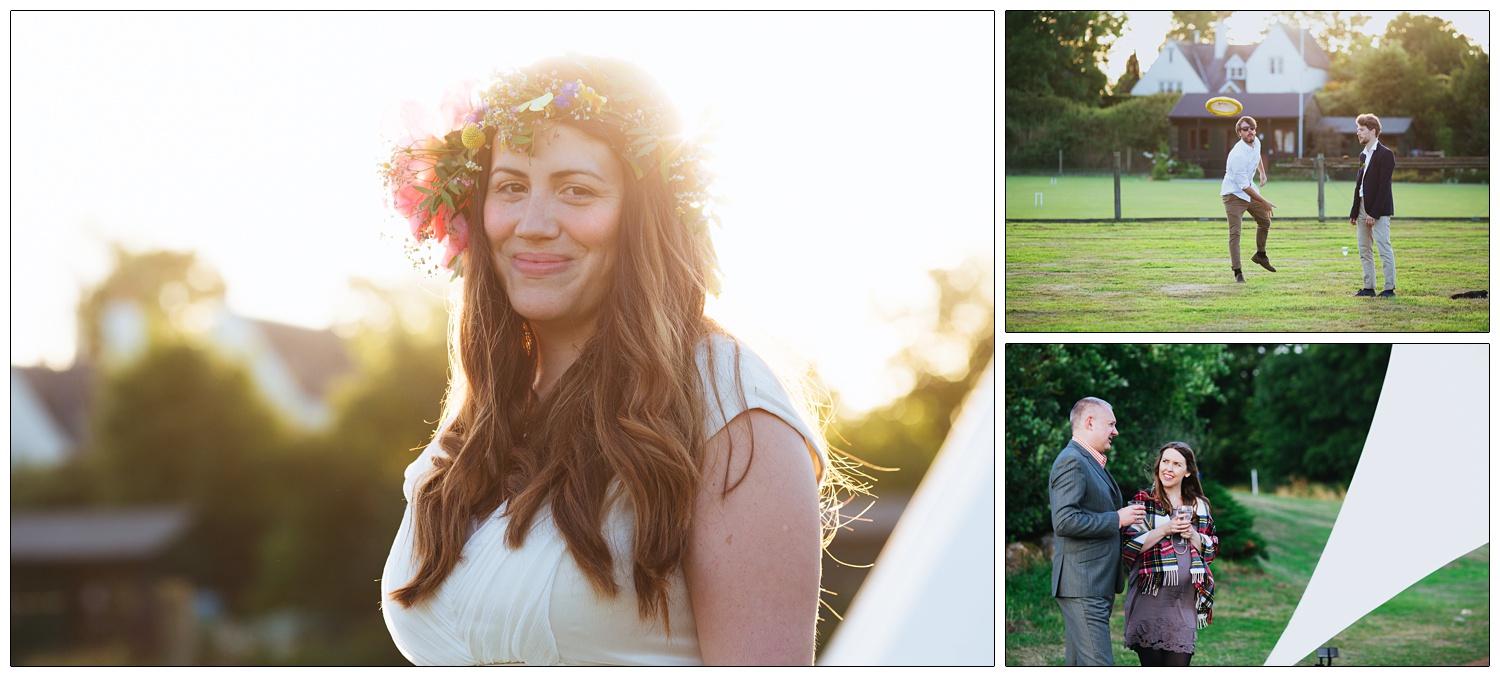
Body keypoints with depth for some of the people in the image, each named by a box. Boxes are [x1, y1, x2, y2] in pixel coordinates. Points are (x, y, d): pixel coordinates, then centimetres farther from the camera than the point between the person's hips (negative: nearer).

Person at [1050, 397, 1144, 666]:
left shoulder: (1090, 462, 19)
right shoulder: (1071, 461, -14)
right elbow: (1064, 521, -24)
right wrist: (1118, 519, -17)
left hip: (1099, 585, 11)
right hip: (1082, 586, -11)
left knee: (1079, 665, 12)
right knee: (1097, 666, -14)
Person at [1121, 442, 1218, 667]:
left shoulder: (1199, 506, 13)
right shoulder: (1144, 502, 3)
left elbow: (1210, 550, 16)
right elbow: (1128, 547, -5)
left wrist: (1192, 535, -4)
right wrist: (1165, 530, -12)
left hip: (1185, 600, 3)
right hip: (1151, 596, -3)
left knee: (1179, 664, -3)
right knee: (1152, 667, -3)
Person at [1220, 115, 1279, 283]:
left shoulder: (1255, 142, -5)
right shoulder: (1238, 155, -31)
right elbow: (1244, 186, -28)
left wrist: (1262, 173, 21)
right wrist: (1264, 202, -22)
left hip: (1249, 191, 9)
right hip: (1233, 195, -9)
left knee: (1265, 221, 19)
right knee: (1235, 232, -13)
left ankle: (1260, 255, 39)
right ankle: (1237, 272, -12)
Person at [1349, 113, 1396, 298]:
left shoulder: (1385, 155, -11)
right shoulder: (1363, 155, 16)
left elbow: (1384, 186, -16)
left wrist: (1374, 213, -20)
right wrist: (1354, 212, 11)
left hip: (1378, 211, -9)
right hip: (1363, 210, 9)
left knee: (1384, 248, -8)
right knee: (1364, 250, 10)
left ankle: (1390, 288, -5)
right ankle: (1369, 287, 14)